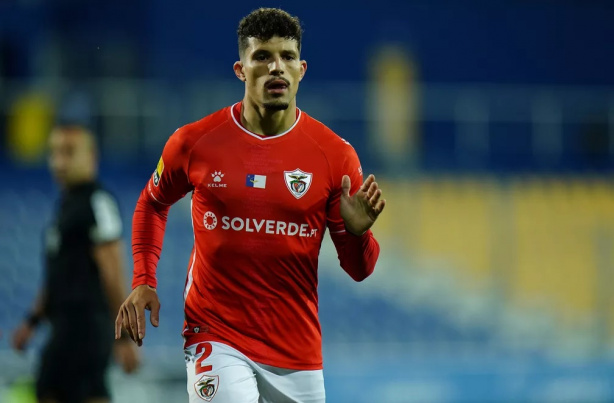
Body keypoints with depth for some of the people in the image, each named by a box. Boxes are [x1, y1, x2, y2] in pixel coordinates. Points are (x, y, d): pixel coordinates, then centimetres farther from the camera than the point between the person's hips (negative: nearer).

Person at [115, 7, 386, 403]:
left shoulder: (335, 154, -2)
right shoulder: (194, 142, -3)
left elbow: (359, 270, 3)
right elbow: (153, 204, 18)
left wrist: (357, 232, -19)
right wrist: (143, 282, 5)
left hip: (297, 351, 2)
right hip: (216, 337, -2)